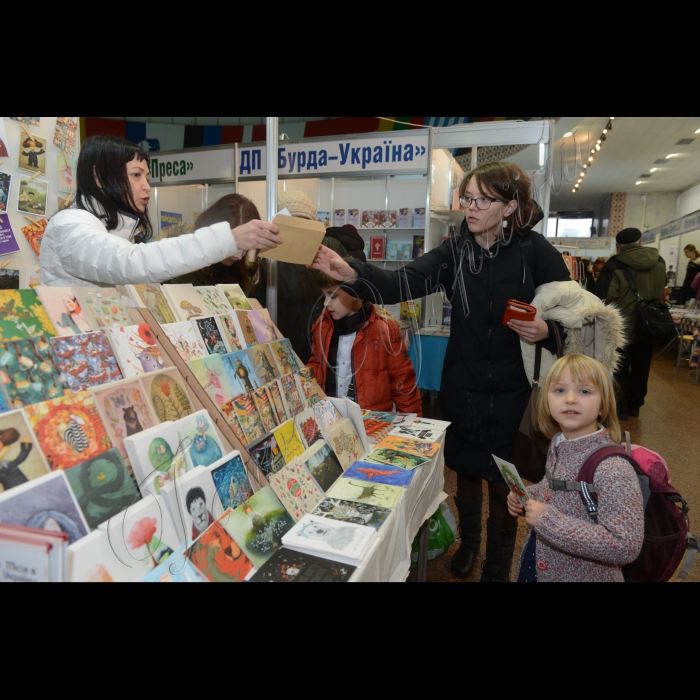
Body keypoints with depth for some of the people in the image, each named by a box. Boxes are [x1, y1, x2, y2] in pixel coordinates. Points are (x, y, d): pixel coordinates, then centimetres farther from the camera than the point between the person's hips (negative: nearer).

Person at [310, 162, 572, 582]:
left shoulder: (536, 252, -8)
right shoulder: (455, 252, -3)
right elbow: (403, 283, -18)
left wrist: (546, 331, -21)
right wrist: (352, 274, -35)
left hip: (514, 392, -2)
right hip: (463, 387, 2)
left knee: (504, 483, 10)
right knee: (465, 471, 18)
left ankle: (498, 567, 38)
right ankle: (468, 543, 47)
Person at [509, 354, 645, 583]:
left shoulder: (613, 470, -29)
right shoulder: (559, 445, -6)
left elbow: (626, 546, -31)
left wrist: (547, 520, -31)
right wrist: (527, 497, -7)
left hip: (584, 576, -6)